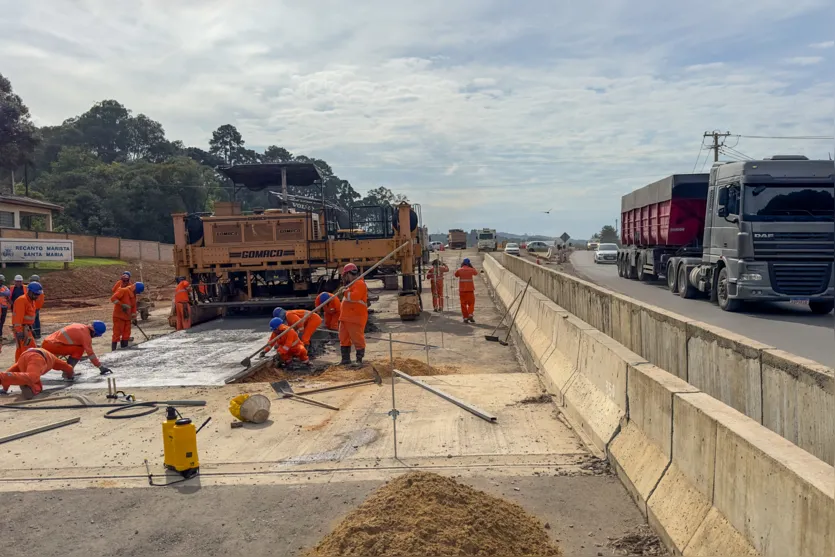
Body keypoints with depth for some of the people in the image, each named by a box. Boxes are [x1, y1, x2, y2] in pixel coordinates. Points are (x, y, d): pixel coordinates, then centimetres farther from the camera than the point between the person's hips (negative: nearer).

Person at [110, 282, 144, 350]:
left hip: (127, 317, 8)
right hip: (119, 317, -8)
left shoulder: (133, 295, 12)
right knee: (117, 334, -6)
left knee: (126, 335, 10)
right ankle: (113, 351, -2)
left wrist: (134, 317, 12)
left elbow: (133, 306, 17)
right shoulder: (123, 291, -14)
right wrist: (122, 305, -28)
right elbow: (113, 298, -22)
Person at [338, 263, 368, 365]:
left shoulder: (359, 284, -11)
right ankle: (345, 359, 22)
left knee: (358, 339, -5)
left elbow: (354, 296, -26)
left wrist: (345, 292, -15)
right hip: (346, 318, 11)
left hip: (355, 319, -11)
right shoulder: (351, 285, 21)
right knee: (344, 339, 14)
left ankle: (359, 360, 2)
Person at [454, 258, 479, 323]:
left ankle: (465, 317, 3)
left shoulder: (459, 270, -2)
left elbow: (456, 275, 19)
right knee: (471, 303, 10)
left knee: (463, 304, 6)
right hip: (470, 289, -1)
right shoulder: (471, 270, -2)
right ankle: (470, 315, -8)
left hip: (462, 289, 1)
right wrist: (471, 266, 18)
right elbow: (476, 273, 19)